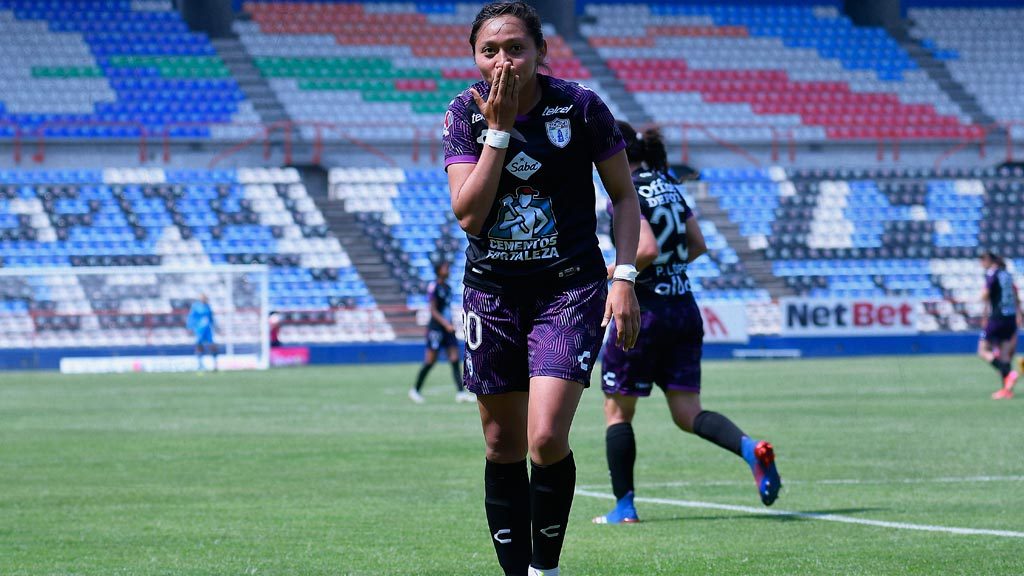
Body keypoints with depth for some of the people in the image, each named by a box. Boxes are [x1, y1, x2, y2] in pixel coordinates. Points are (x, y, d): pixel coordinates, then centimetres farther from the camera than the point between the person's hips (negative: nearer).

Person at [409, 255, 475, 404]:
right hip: (436, 328, -8)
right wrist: (446, 324, -24)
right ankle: (415, 390, 12)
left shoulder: (447, 287, 12)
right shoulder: (433, 287, -12)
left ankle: (460, 393, -5)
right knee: (430, 361, -2)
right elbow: (433, 310, -16)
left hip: (448, 328, 8)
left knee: (455, 360, -1)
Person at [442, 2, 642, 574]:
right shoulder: (466, 113, -3)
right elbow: (468, 214, -13)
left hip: (570, 290, -3)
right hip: (492, 290, 3)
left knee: (547, 439, -17)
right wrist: (498, 130, -18)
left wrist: (624, 277, -7)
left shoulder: (581, 107, -9)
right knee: (503, 447, 8)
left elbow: (625, 196, 2)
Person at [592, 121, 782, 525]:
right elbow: (697, 245, 15)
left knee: (617, 411, 8)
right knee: (687, 414, 6)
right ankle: (751, 448, -21)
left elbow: (647, 250, -24)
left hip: (645, 313, -7)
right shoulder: (668, 185, 12)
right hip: (684, 310, 7)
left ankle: (624, 507, 8)